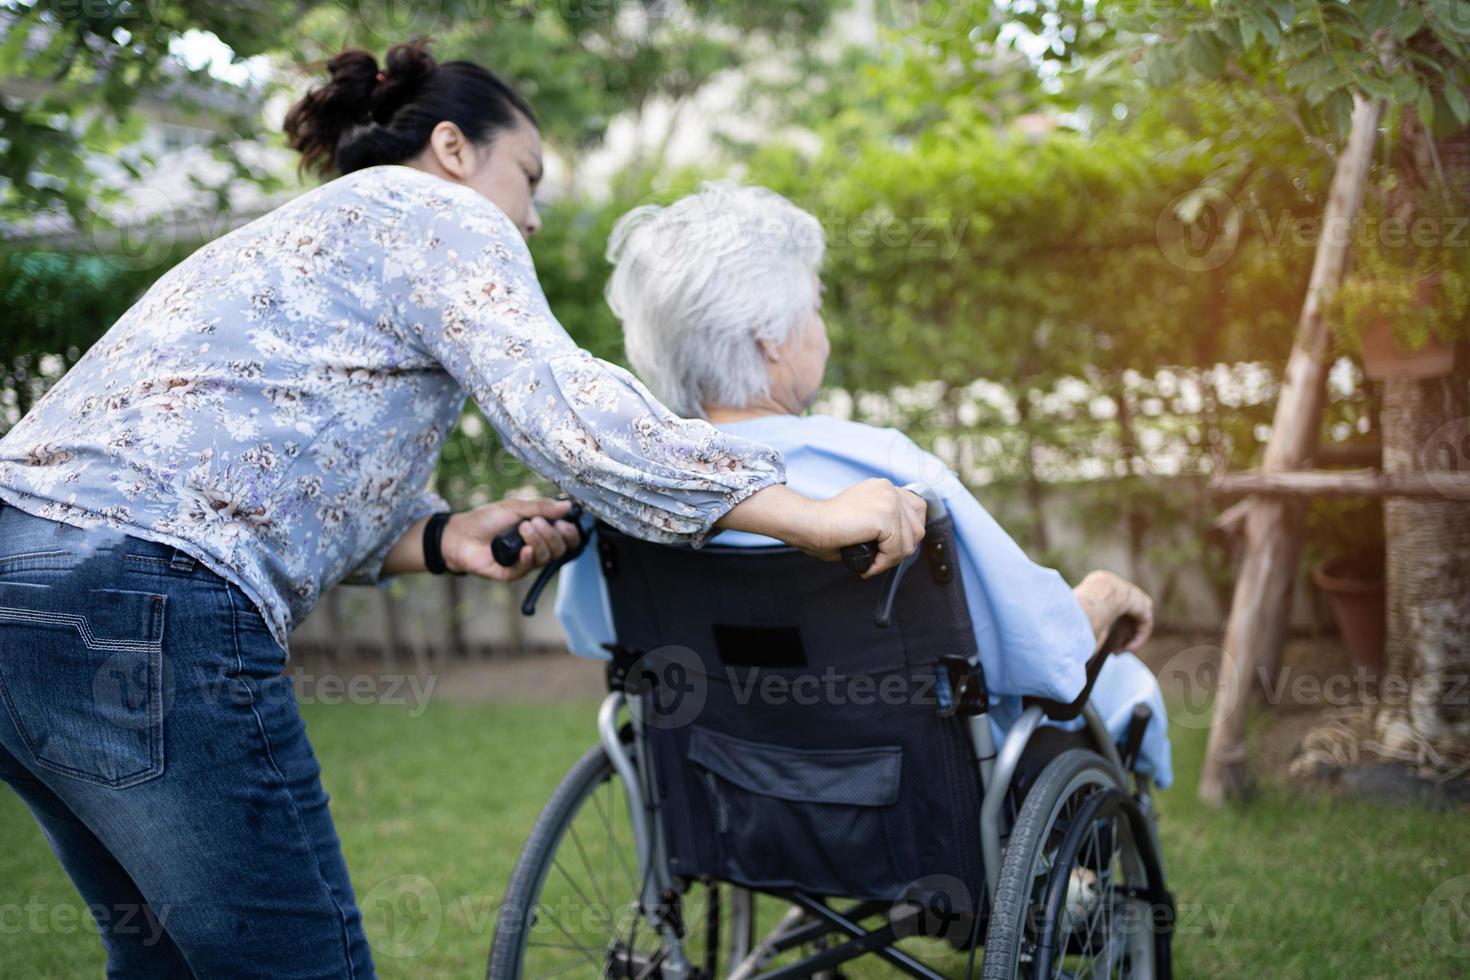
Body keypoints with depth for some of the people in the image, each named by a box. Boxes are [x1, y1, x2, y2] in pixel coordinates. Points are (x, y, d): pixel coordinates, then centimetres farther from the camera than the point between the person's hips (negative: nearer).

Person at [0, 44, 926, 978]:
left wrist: (444, 538, 7)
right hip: (147, 608, -10)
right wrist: (810, 517, -13)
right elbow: (562, 407, -14)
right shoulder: (439, 212, 2)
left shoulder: (292, 236, 30)